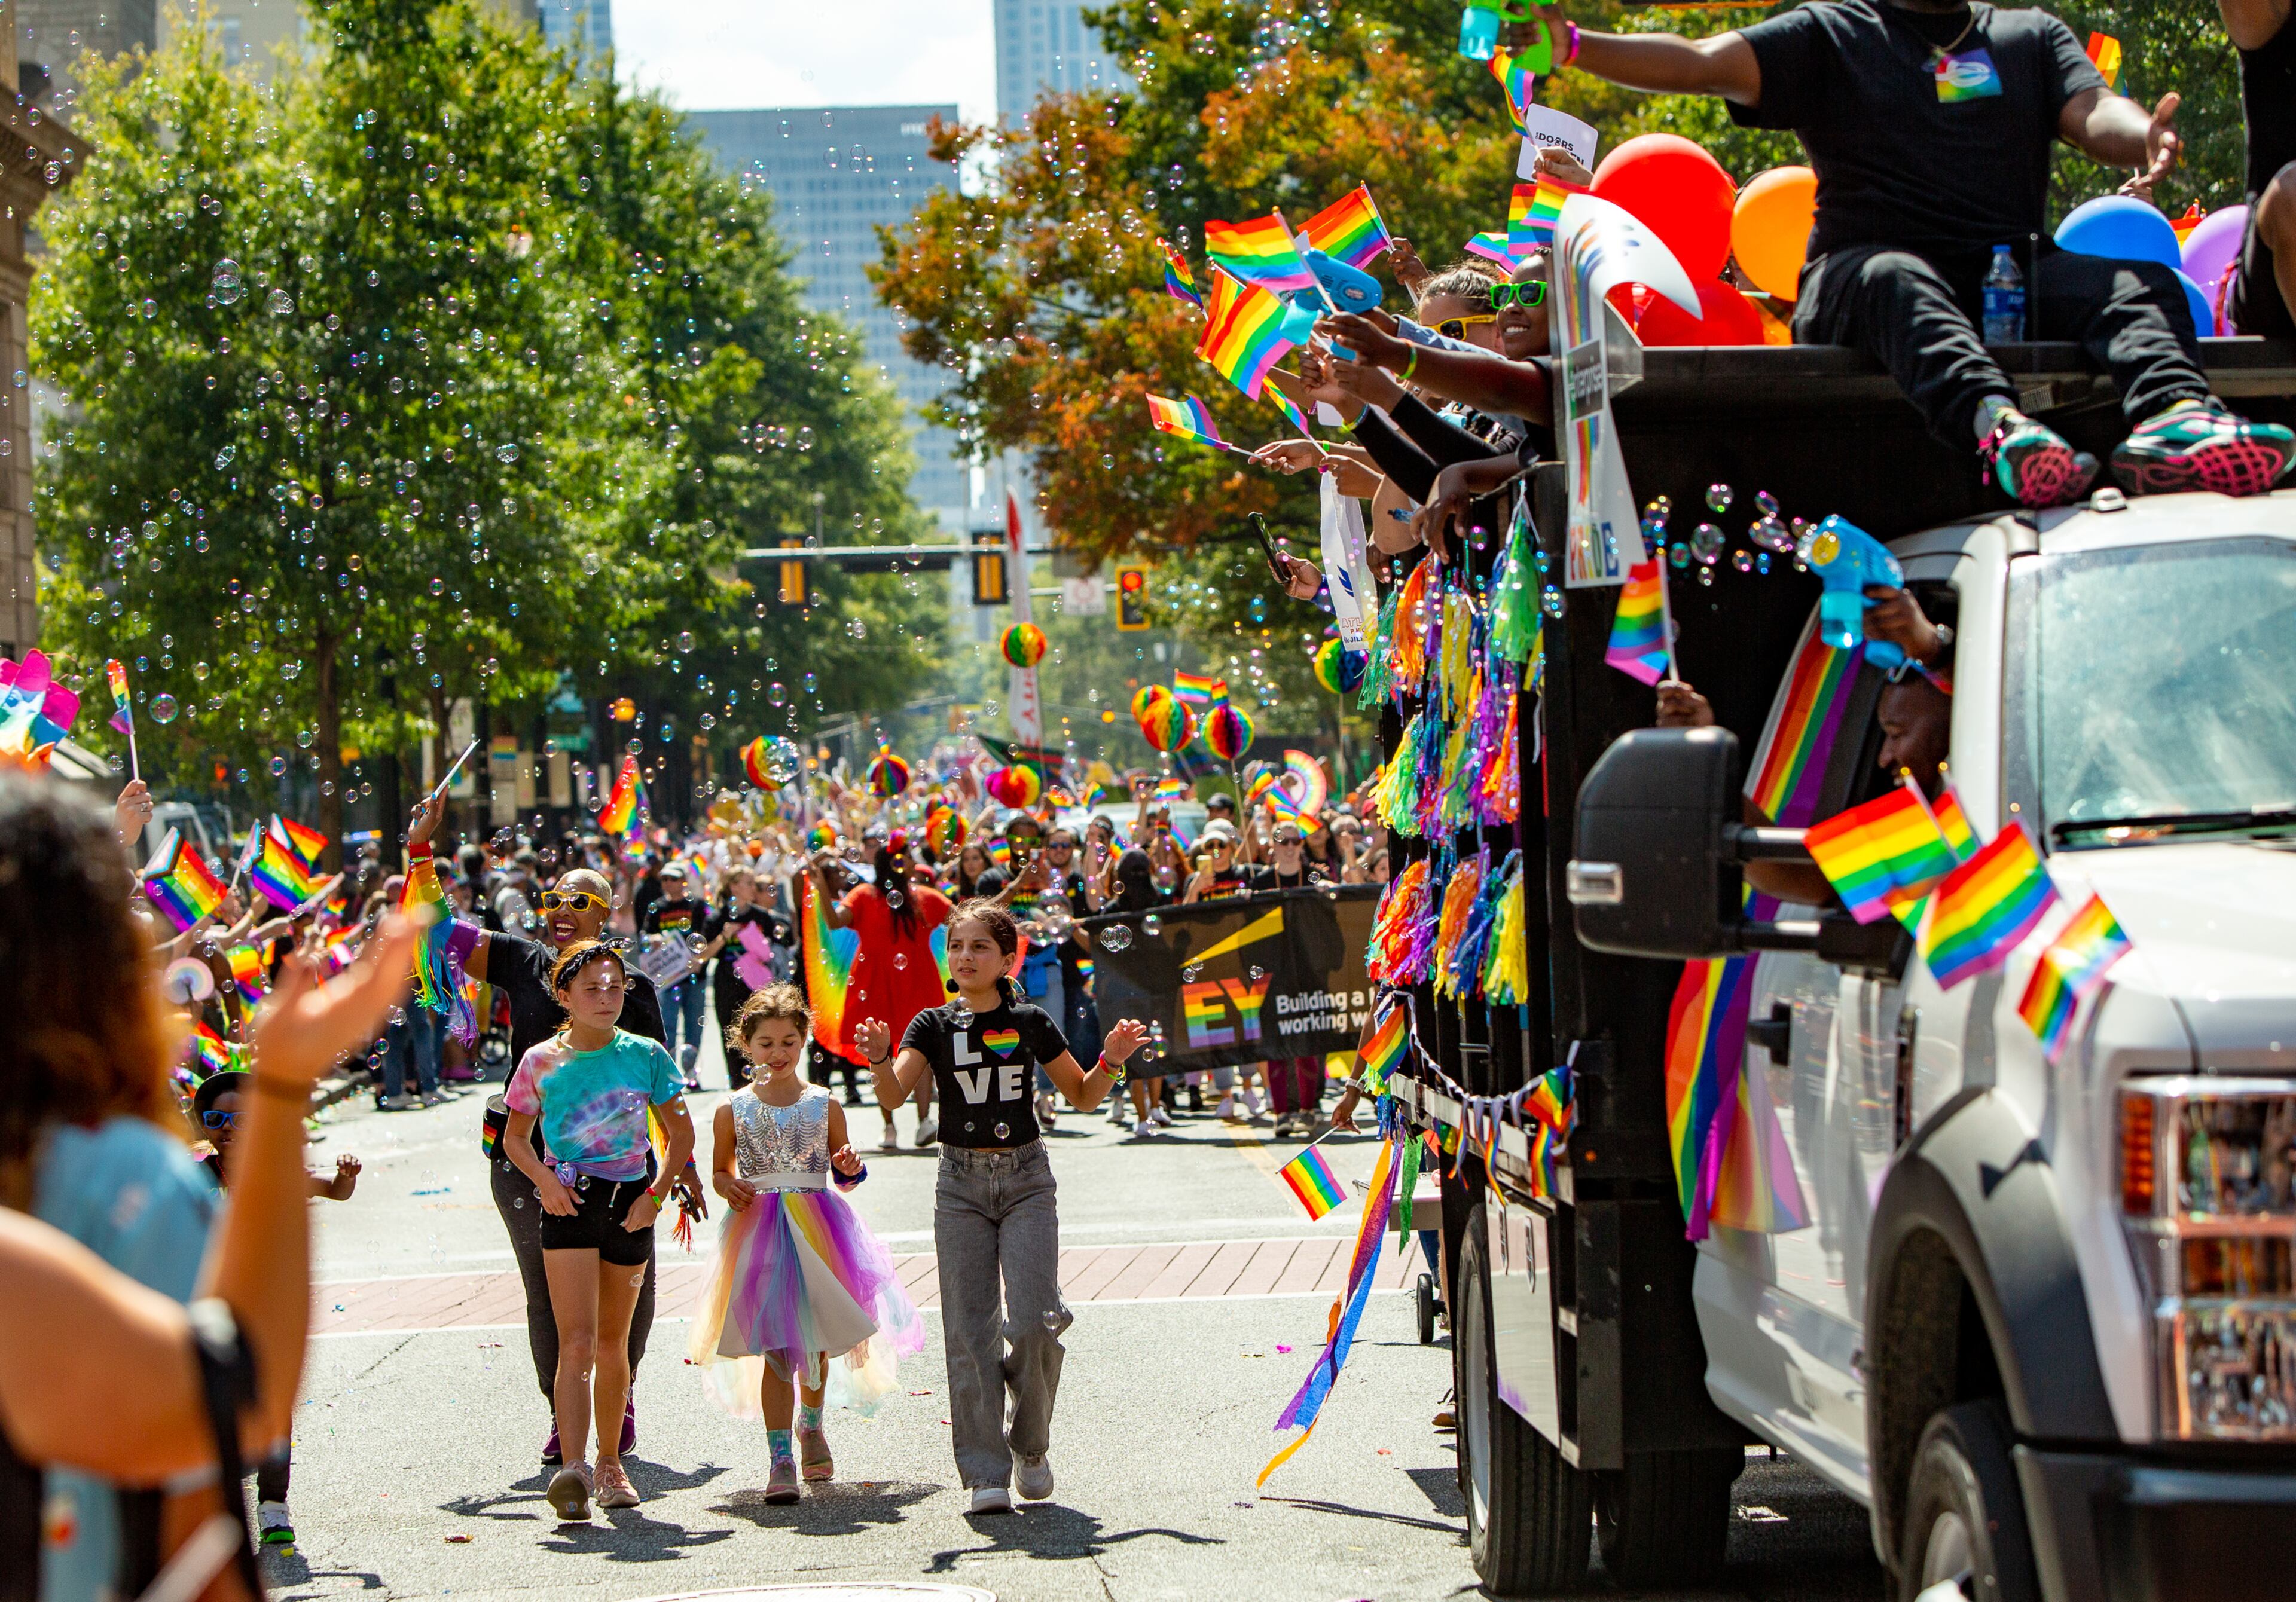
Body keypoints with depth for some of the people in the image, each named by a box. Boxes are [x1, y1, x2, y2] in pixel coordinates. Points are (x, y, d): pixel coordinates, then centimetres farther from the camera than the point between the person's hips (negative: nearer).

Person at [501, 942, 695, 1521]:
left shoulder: (645, 1055, 3)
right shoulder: (541, 1062, 0)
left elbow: (681, 1133, 8)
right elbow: (515, 1135, 10)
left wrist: (655, 1194, -4)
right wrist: (544, 1179, -9)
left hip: (630, 1205, 2)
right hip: (570, 1204, -2)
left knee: (613, 1343, 13)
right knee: (577, 1341, -16)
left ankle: (610, 1464, 27)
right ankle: (572, 1466, -26)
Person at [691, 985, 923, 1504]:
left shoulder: (824, 1105, 5)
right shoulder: (732, 1110, 3)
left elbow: (842, 1178, 12)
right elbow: (720, 1172, 14)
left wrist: (850, 1169, -10)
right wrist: (731, 1189, -7)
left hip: (817, 1230, 2)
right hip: (758, 1232, -2)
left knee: (816, 1341, 10)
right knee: (775, 1347, -8)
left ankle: (811, 1425, 38)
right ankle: (780, 1457, -6)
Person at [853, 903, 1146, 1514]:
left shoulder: (1030, 1023, 3)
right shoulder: (934, 1026, 2)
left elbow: (1083, 1097, 12)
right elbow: (894, 1096, -13)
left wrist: (1110, 1062, -6)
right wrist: (880, 1057, -33)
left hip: (1026, 1178, 0)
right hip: (962, 1182, 1)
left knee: (1032, 1322, -13)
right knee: (969, 1330, -3)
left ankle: (1031, 1444, 12)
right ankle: (986, 1472, 2)